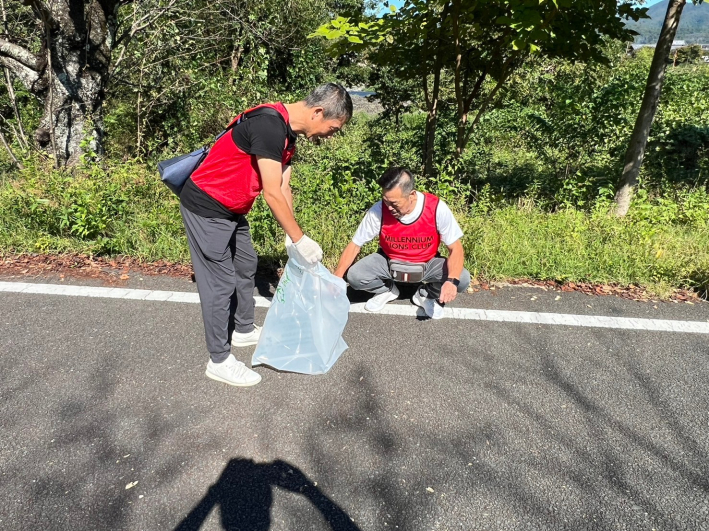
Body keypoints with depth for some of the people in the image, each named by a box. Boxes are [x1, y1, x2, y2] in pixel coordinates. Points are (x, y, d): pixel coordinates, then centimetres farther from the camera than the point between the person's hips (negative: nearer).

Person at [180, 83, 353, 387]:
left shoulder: (288, 132, 6)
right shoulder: (269, 124, -26)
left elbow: (283, 189, 10)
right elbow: (272, 193, -25)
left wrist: (291, 237, 7)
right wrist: (299, 240, -17)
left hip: (231, 210, 10)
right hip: (205, 208, -10)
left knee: (246, 265, 20)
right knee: (221, 283, -3)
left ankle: (244, 330, 39)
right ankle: (219, 361, 11)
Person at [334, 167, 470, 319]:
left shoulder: (437, 208, -28)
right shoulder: (378, 210, -25)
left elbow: (456, 248, -20)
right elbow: (354, 245, -15)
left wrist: (452, 281, -39)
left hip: (427, 263, -1)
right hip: (389, 261, 1)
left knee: (462, 280, -26)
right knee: (354, 276, -24)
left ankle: (425, 295, 5)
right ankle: (388, 290, 9)